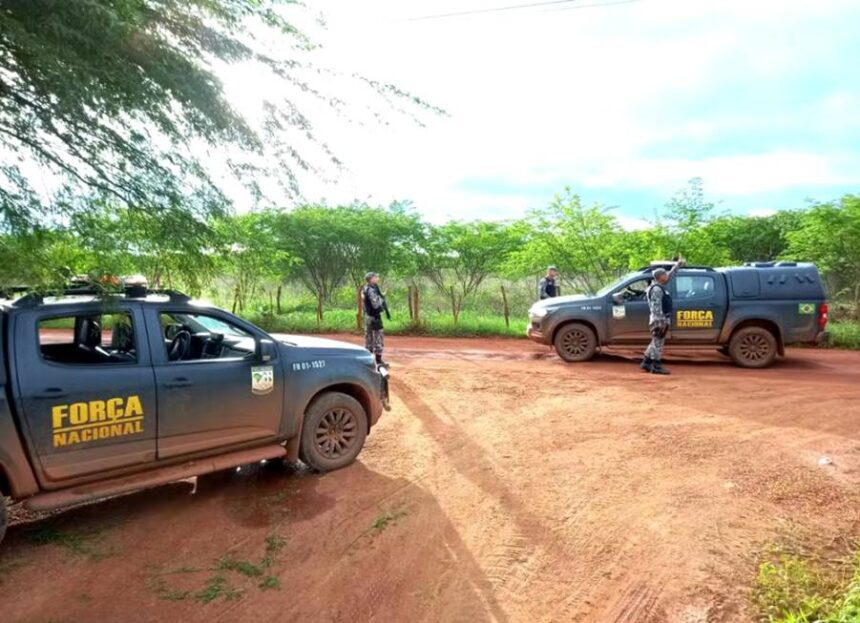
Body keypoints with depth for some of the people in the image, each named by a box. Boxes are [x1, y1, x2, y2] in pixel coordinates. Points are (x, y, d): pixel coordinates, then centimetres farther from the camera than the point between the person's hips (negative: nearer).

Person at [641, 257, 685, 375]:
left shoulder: (660, 286, 14)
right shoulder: (656, 289, -16)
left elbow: (670, 275, 31)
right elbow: (656, 307, -23)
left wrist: (678, 265, 35)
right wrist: (660, 321, -27)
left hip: (663, 319, 10)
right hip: (660, 320, -10)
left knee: (656, 342, 14)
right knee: (658, 342, -7)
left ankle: (646, 363, 19)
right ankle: (656, 366, -4)